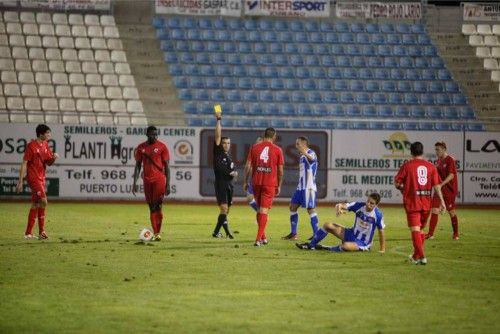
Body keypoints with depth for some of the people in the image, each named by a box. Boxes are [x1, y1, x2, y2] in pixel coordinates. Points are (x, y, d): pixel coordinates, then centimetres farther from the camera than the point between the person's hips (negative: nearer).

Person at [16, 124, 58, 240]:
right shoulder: (31, 146, -13)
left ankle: (28, 233, 15)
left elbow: (49, 163, 15)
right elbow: (24, 164, -14)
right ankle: (41, 231, -14)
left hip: (41, 178, 9)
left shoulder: (46, 145, 10)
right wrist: (20, 181, -16)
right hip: (33, 177, -9)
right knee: (43, 201, -18)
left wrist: (54, 158, -9)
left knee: (35, 205, 10)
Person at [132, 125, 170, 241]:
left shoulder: (162, 146, -2)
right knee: (151, 207, 5)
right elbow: (138, 165, 11)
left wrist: (168, 184, -6)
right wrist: (135, 182, 3)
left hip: (159, 179, -4)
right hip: (147, 180, 4)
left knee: (157, 206, -10)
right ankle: (155, 233, 9)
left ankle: (158, 233, -6)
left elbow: (167, 166, -1)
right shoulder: (141, 148, 8)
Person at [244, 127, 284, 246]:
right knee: (264, 210, -3)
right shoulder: (277, 150, -1)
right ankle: (259, 238, -12)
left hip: (256, 183, 2)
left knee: (260, 209, 17)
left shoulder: (254, 147, 3)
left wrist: (245, 182, 8)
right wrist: (279, 186, 10)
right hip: (270, 183, -2)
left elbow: (248, 166, 0)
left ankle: (262, 237, 24)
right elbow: (280, 170, 1)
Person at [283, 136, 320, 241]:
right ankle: (293, 234, 15)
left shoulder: (311, 153, -11)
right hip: (301, 187, 10)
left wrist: (305, 153, -60)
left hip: (308, 187, -10)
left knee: (310, 209, -9)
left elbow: (312, 158, -38)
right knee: (293, 207, 10)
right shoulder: (302, 156, 18)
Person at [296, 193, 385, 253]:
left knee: (346, 246, -39)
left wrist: (382, 249, -10)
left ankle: (327, 249, -10)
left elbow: (381, 231, -10)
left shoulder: (378, 215, -21)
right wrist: (339, 209, -39)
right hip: (352, 234, 5)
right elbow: (340, 205, -14)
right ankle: (311, 245, 9)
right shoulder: (359, 206, -11)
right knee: (328, 226, -4)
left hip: (363, 243, -5)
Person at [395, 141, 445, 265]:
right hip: (426, 203, 4)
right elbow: (437, 186, -2)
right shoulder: (431, 166, 3)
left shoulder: (407, 165, -6)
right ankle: (416, 255, 28)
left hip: (412, 203, -4)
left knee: (415, 230, -3)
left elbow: (397, 184, -3)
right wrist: (442, 201, 0)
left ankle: (421, 257, -11)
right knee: (420, 229, 18)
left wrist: (402, 187, 18)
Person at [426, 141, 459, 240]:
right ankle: (430, 234, -5)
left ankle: (456, 234, 18)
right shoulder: (439, 160, 11)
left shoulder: (450, 160, -12)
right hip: (440, 188, 7)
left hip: (449, 189, -7)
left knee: (451, 211, 3)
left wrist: (441, 184, -31)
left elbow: (451, 175, -21)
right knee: (434, 209, -4)